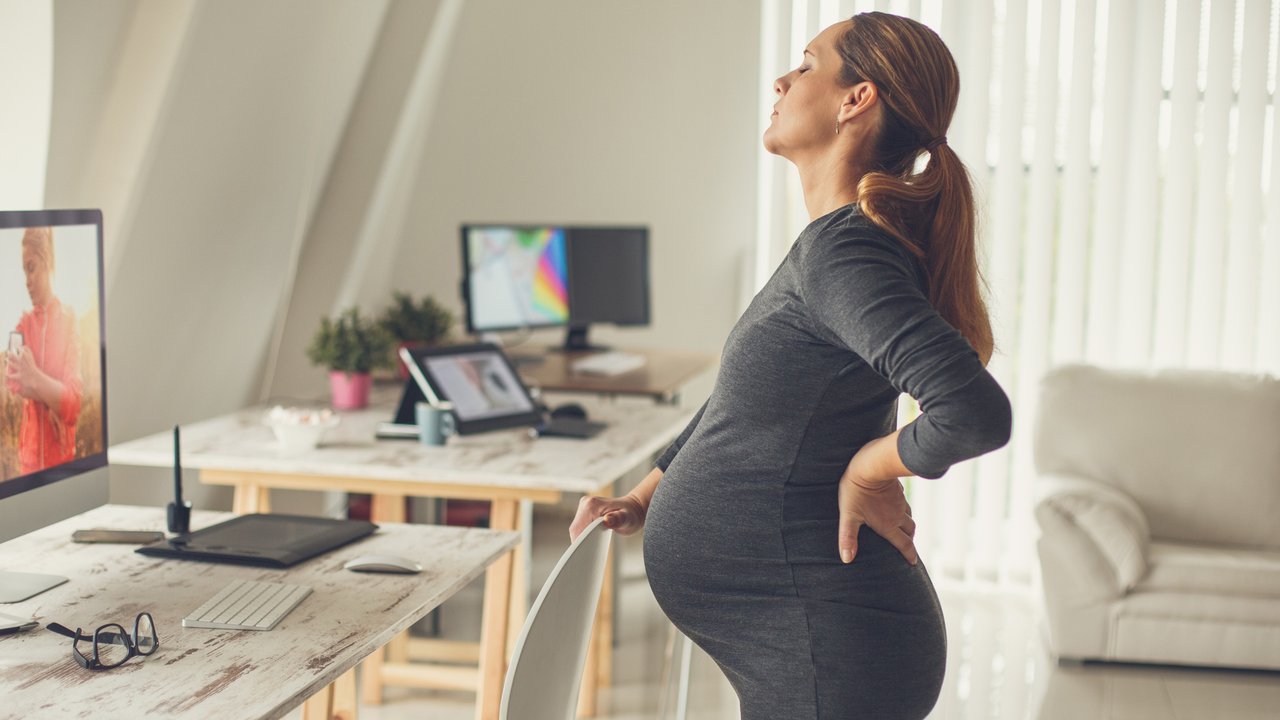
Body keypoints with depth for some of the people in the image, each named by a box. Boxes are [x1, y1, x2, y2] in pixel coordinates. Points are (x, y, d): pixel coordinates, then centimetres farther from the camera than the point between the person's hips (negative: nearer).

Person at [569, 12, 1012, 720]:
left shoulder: (840, 251, -22)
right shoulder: (830, 244, 10)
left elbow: (977, 415, -34)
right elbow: (736, 403, 22)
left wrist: (866, 471, -17)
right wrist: (643, 500, 17)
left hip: (828, 646, -9)